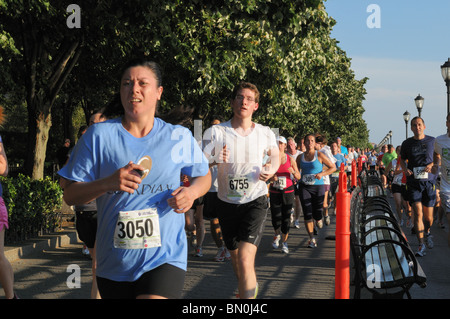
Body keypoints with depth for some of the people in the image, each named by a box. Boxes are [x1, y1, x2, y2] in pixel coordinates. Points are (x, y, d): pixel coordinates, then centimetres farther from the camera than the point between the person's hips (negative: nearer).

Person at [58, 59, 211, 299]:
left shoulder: (180, 137, 4)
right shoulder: (99, 135, 0)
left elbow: (204, 176, 19)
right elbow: (70, 194, -1)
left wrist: (192, 192, -4)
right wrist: (108, 183, -19)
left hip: (165, 259, -1)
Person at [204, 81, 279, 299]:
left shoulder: (265, 133, -2)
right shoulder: (217, 132, -6)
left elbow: (275, 154, 19)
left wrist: (271, 170, -2)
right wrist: (215, 159, -31)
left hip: (255, 201, -2)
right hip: (227, 202, 2)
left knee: (245, 258, -20)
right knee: (236, 259, 18)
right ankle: (251, 287, 47)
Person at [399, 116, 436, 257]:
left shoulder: (432, 141, 4)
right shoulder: (407, 144, 5)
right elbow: (402, 159, 18)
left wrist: (432, 165, -8)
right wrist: (405, 169, -2)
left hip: (429, 182, 1)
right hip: (413, 183, 0)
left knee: (428, 216, 6)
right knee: (418, 214, -12)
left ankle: (427, 232, 40)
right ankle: (421, 245, -6)